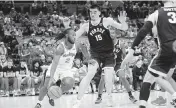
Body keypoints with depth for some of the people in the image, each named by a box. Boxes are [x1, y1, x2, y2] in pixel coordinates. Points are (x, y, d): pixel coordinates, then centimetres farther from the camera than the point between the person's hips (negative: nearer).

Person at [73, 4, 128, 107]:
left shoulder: (107, 21, -8)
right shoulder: (86, 26, -3)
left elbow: (124, 28, -10)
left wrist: (123, 22, -32)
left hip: (108, 53, 0)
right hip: (95, 54, 0)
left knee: (108, 78, -8)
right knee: (90, 74, -21)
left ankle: (109, 97, 25)